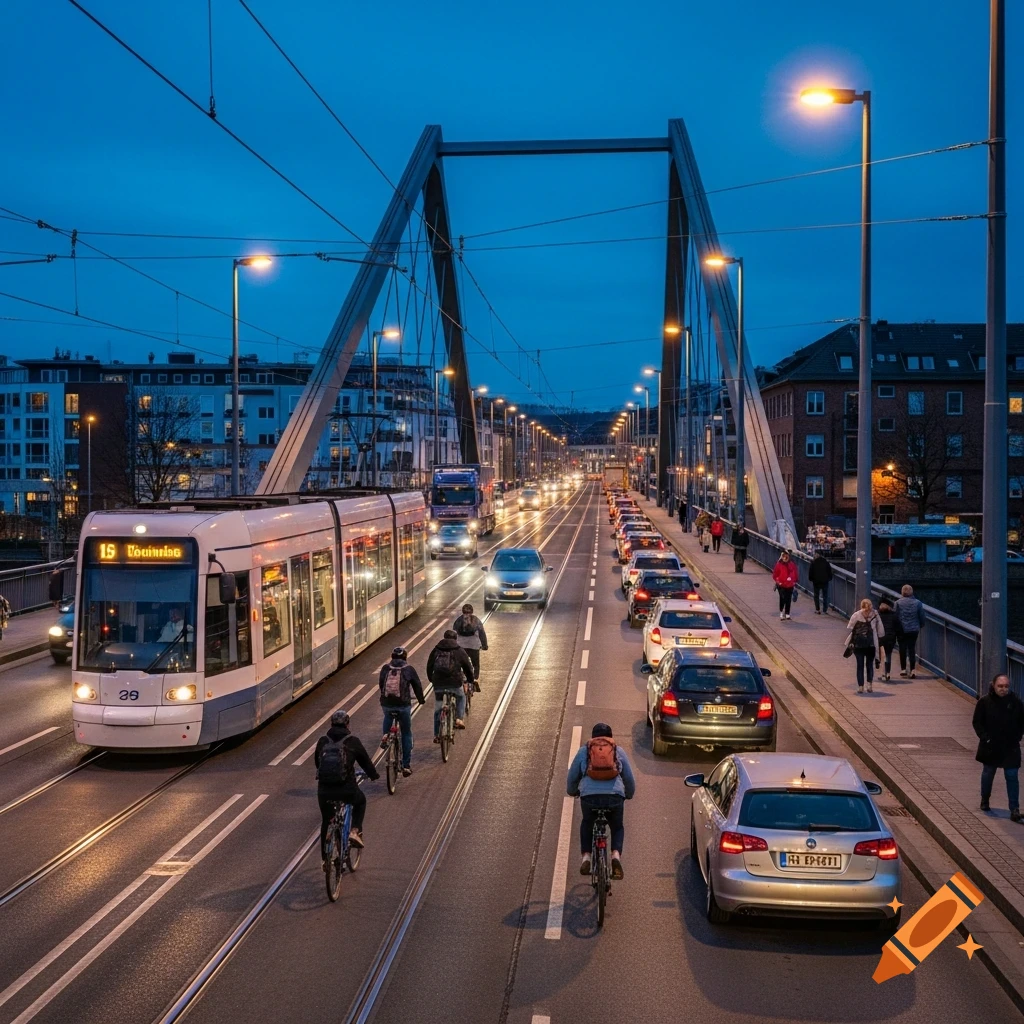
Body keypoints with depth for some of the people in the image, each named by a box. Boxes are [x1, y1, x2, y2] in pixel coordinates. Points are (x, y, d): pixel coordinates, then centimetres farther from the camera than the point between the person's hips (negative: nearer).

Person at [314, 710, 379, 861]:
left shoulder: (322, 741, 8)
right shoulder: (352, 742, 1)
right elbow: (365, 760, 11)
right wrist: (374, 775, 31)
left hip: (324, 791, 2)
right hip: (347, 790, -2)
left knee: (326, 822, 25)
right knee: (360, 801, 31)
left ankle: (325, 859, 29)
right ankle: (355, 831, 12)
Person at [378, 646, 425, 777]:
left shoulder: (385, 668, 7)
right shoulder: (409, 669, 2)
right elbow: (417, 685, 9)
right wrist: (421, 699, 27)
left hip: (386, 703, 2)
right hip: (403, 705, -2)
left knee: (388, 717, 39)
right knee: (406, 734, 13)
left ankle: (385, 735, 12)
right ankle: (406, 765, 12)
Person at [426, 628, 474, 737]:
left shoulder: (436, 650, 12)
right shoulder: (459, 651, 5)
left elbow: (429, 666, 17)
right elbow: (468, 667, 10)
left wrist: (431, 679, 32)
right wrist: (470, 680, 26)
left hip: (438, 683, 2)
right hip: (454, 683, -2)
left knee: (437, 708, 15)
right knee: (461, 697, 30)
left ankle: (436, 735, 15)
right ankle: (459, 718, 11)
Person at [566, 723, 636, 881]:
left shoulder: (583, 751, 19)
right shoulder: (619, 751, 20)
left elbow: (572, 777, 25)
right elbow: (630, 779, 24)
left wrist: (572, 791, 46)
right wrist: (629, 794, 44)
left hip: (589, 796, 0)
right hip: (615, 796, 0)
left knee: (587, 824, 30)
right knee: (617, 827, 25)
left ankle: (586, 857, 15)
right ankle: (616, 855, 0)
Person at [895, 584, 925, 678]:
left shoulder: (898, 603, -9)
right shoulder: (917, 603, -3)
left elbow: (895, 617, -8)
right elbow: (922, 617, 2)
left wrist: (895, 628, 4)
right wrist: (920, 626, 17)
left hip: (901, 630, -1)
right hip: (914, 630, 1)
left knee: (902, 649, 10)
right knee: (912, 649, 6)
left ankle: (903, 669, 14)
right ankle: (912, 670, -1)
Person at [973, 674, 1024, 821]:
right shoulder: (984, 702, -10)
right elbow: (976, 722, -3)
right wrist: (985, 737, -11)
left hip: (1010, 748, 0)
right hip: (990, 747, 0)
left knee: (1012, 776, -4)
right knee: (988, 774, 17)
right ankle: (985, 801, 39)